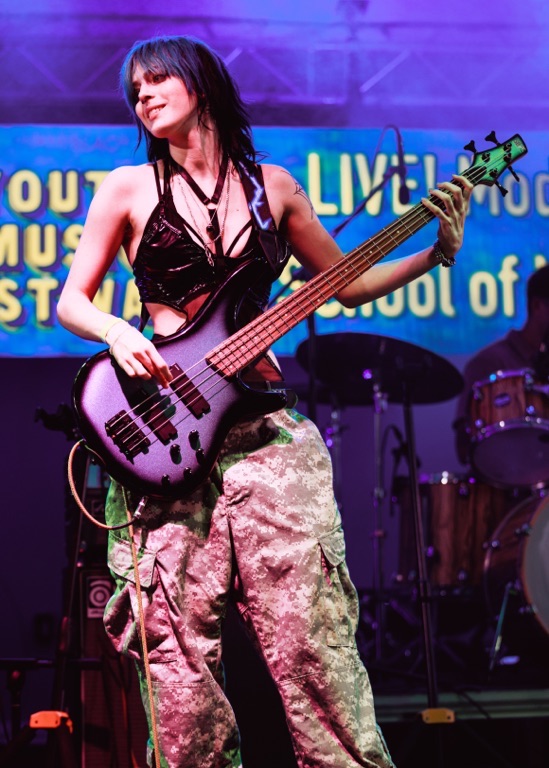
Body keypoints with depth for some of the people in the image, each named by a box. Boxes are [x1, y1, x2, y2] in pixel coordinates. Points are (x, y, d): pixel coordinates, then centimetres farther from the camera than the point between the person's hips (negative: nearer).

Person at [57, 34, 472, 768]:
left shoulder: (270, 184, 13)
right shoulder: (128, 187, 9)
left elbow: (347, 283, 20)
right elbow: (70, 302, 9)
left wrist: (435, 254, 7)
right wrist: (118, 334, -12)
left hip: (264, 428, 1)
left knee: (311, 633, -6)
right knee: (176, 647, -3)